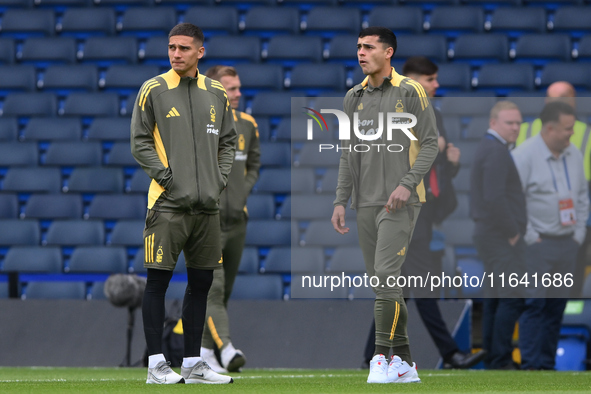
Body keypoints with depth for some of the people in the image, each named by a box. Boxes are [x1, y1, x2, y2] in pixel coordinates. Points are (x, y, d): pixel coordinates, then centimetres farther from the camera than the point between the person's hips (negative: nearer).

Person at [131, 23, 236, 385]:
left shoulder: (216, 94, 12)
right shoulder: (154, 90, -1)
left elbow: (228, 140, 18)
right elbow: (140, 141, -3)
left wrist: (220, 177, 5)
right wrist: (166, 175, -11)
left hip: (207, 204, 5)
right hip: (168, 203, -5)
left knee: (201, 282, 8)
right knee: (158, 281, -5)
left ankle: (193, 363, 15)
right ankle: (156, 365, -3)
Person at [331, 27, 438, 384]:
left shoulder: (410, 92, -4)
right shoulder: (354, 97, 13)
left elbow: (431, 143, -5)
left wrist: (408, 184, -17)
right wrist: (341, 201, 11)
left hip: (400, 201, -6)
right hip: (366, 202, 6)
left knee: (386, 273, -17)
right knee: (381, 283, 5)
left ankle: (383, 357, -12)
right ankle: (405, 363, 11)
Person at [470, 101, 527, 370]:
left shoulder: (485, 148, 16)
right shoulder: (497, 151, -16)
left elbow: (477, 195, 24)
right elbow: (494, 198, -26)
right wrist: (512, 233, -15)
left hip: (488, 235, 11)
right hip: (502, 238, -11)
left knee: (495, 299, 12)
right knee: (512, 299, -12)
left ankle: (492, 358, 14)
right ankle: (500, 361, -14)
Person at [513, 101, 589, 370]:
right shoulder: (524, 156, -12)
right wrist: (530, 237, -13)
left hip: (567, 244, 6)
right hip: (539, 244, -6)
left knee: (557, 305, 7)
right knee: (535, 304, -8)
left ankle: (547, 363, 14)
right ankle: (529, 366, -6)